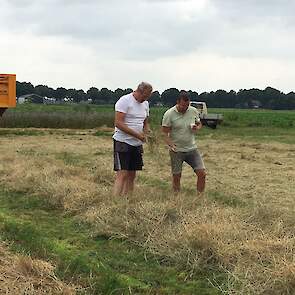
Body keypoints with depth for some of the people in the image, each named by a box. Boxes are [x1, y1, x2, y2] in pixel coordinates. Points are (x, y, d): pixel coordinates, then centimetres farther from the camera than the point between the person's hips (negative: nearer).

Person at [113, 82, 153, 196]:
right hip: (123, 142, -7)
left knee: (132, 175, 6)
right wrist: (137, 134, -21)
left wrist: (147, 133, 0)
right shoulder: (124, 101, -12)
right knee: (122, 174, -13)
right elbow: (118, 123, -19)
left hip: (137, 144, 7)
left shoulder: (145, 104, 13)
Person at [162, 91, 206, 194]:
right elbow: (165, 133, -11)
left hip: (192, 149, 3)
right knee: (176, 177, 5)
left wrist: (197, 128, -9)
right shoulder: (169, 114, -12)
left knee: (202, 173, -4)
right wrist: (170, 145, -30)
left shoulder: (194, 111, 0)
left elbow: (199, 124, 16)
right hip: (176, 151, -3)